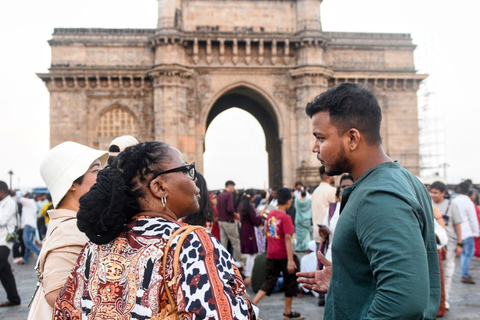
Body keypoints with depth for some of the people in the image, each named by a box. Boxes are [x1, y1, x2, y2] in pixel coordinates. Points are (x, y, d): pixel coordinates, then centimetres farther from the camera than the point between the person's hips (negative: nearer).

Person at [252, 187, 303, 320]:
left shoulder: (271, 214, 3)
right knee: (290, 282, 12)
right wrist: (290, 260, -22)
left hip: (271, 253, 6)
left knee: (269, 282, 13)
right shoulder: (286, 218, -17)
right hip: (283, 254, -6)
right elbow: (287, 238, -21)